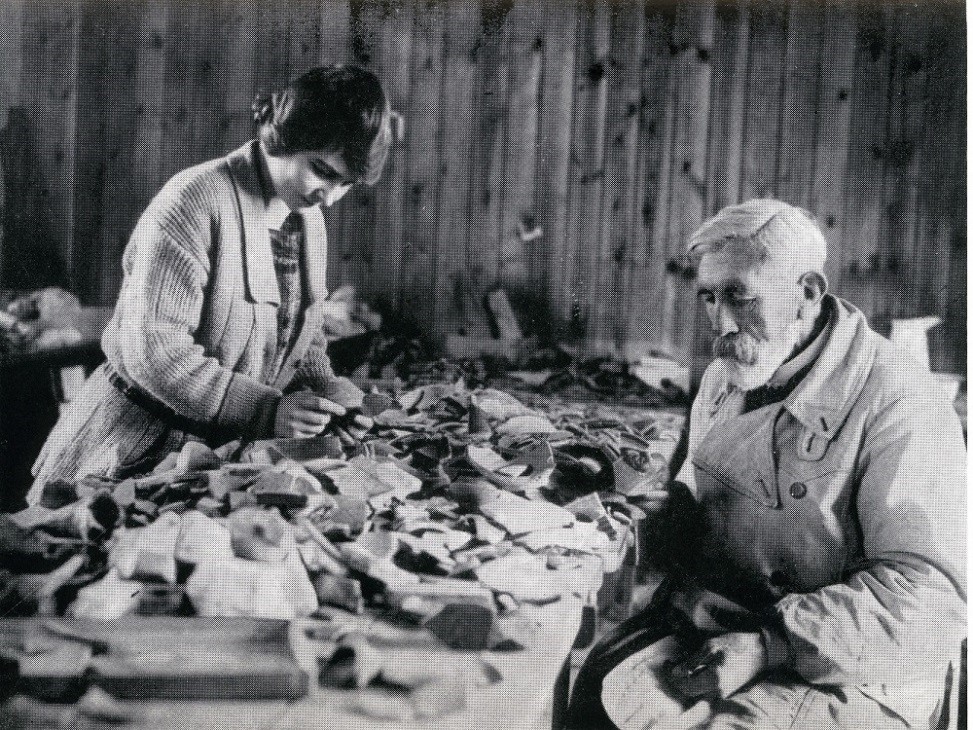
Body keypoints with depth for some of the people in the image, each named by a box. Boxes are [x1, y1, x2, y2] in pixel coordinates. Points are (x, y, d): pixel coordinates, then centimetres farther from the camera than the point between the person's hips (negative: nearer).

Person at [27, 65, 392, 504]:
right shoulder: (196, 201, -23)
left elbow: (305, 334, 14)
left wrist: (324, 396, -6)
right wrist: (266, 409, -30)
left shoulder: (310, 219, 2)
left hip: (228, 450, 7)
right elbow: (154, 350, -28)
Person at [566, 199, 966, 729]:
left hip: (848, 673, -6)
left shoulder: (900, 406, -16)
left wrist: (768, 646, -27)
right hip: (714, 626, 6)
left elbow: (932, 594, -22)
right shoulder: (726, 375, 9)